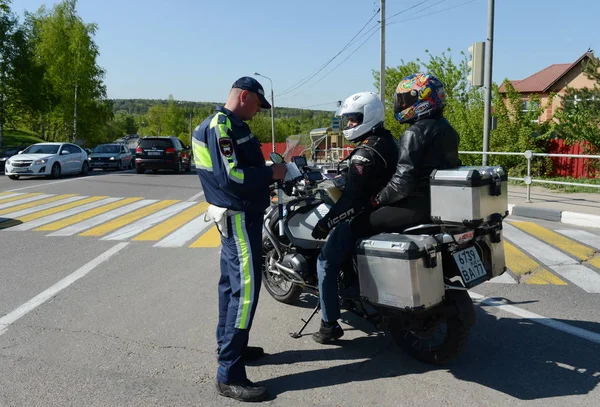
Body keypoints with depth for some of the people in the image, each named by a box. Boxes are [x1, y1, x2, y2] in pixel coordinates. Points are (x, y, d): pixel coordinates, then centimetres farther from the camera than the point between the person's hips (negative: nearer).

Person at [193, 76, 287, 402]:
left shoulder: (226, 124, 17)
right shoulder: (223, 125, -16)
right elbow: (230, 176, -25)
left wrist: (267, 173, 7)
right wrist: (270, 174, -15)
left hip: (236, 214, 11)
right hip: (239, 215, -11)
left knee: (232, 283, 18)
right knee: (245, 288, -11)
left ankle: (228, 345, 33)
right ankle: (229, 374, -7)